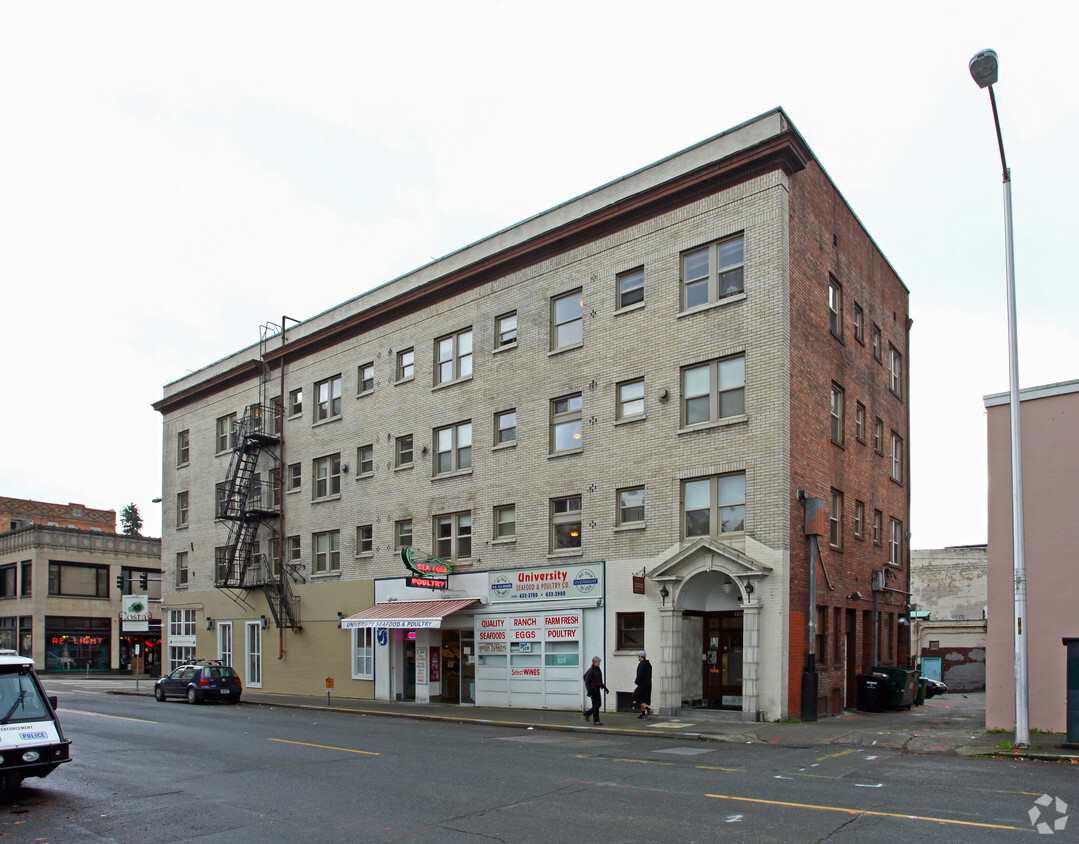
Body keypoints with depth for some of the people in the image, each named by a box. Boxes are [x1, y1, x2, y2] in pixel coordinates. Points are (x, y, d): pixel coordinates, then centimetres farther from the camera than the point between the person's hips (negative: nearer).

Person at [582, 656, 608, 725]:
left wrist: (604, 688, 19)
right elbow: (587, 681, -14)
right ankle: (596, 720, 1)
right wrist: (588, 691, -21)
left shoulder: (599, 670, 13)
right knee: (596, 705, -6)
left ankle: (587, 713, 28)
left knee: (598, 704, 11)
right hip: (593, 690, -8)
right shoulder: (591, 670, -12)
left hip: (597, 689, 8)